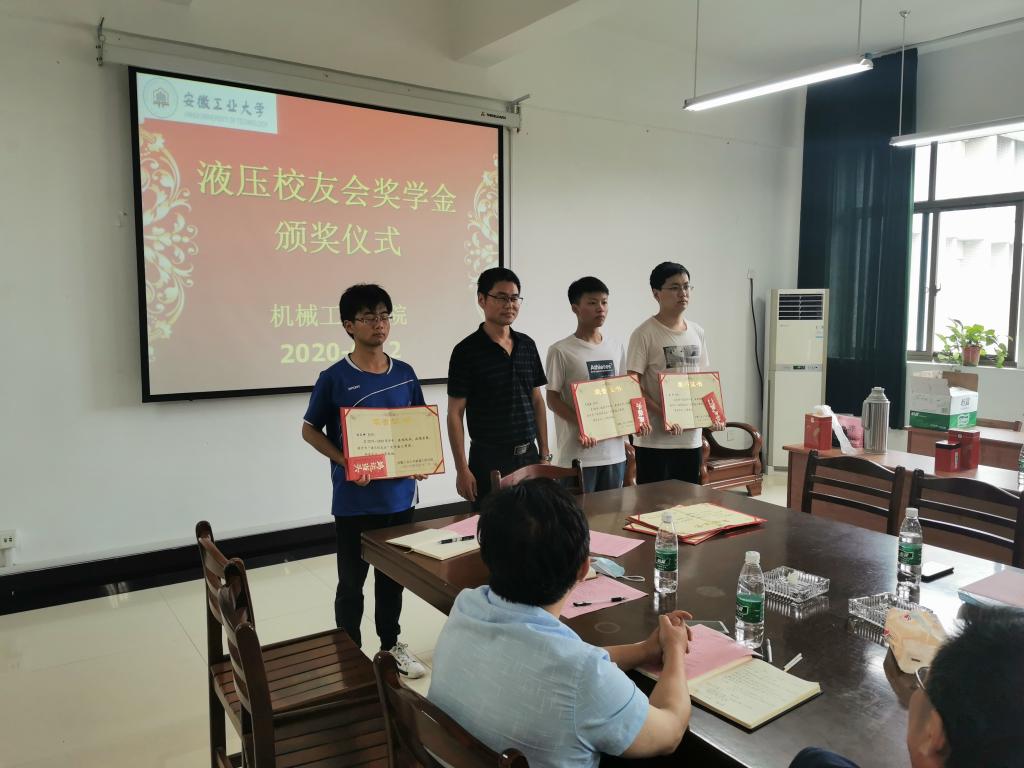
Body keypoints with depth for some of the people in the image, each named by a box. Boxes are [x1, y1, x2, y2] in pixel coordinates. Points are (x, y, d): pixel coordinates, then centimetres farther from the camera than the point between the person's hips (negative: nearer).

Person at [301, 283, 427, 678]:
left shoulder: (405, 373, 3)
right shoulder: (334, 378, -10)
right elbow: (310, 430, -3)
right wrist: (346, 463, -16)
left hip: (399, 495, 4)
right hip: (354, 501, -4)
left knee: (393, 577, 19)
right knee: (352, 583, 9)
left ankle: (391, 644, 37)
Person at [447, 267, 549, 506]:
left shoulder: (527, 345, 7)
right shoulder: (466, 351, -9)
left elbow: (537, 401, 13)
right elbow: (455, 414, -8)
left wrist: (544, 453, 10)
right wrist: (462, 469, -11)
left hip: (529, 454, 5)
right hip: (489, 458, -5)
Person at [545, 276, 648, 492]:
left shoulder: (616, 347, 10)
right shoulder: (561, 351, -7)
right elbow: (553, 399, -7)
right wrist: (581, 425, -20)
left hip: (614, 451, 6)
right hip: (578, 454, -5)